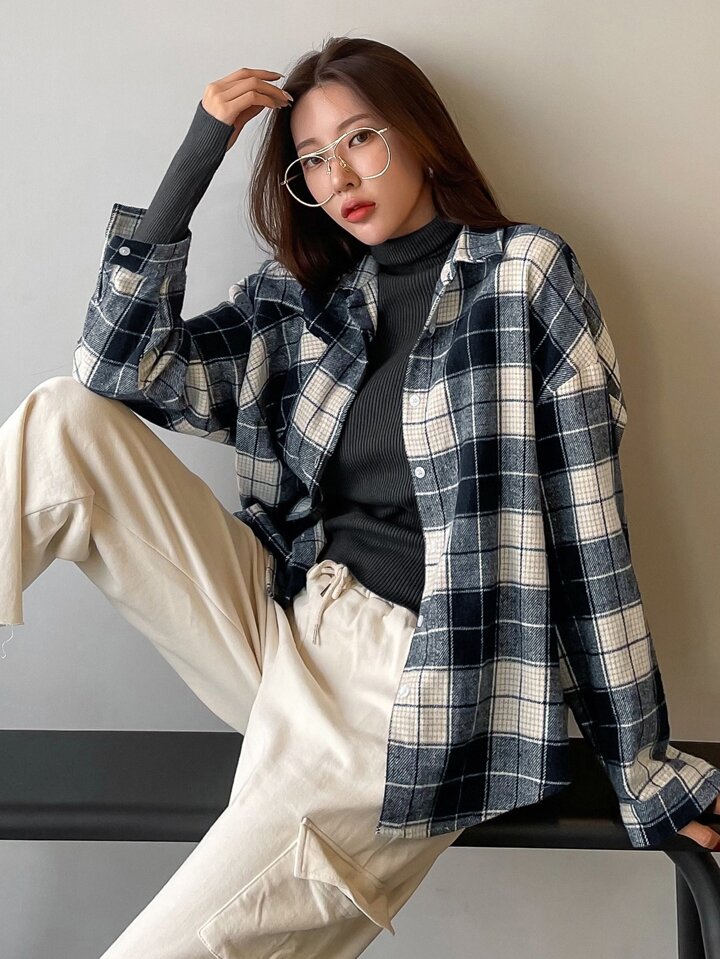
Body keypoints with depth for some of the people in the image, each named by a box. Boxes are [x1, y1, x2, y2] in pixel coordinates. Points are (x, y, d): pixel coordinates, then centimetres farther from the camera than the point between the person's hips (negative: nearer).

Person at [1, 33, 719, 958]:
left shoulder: (525, 274, -1)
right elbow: (120, 370, 4)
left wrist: (643, 768, -2)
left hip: (410, 678, -5)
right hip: (278, 615, 5)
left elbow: (585, 525, -3)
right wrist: (195, 158, 0)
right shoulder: (299, 298, 13)